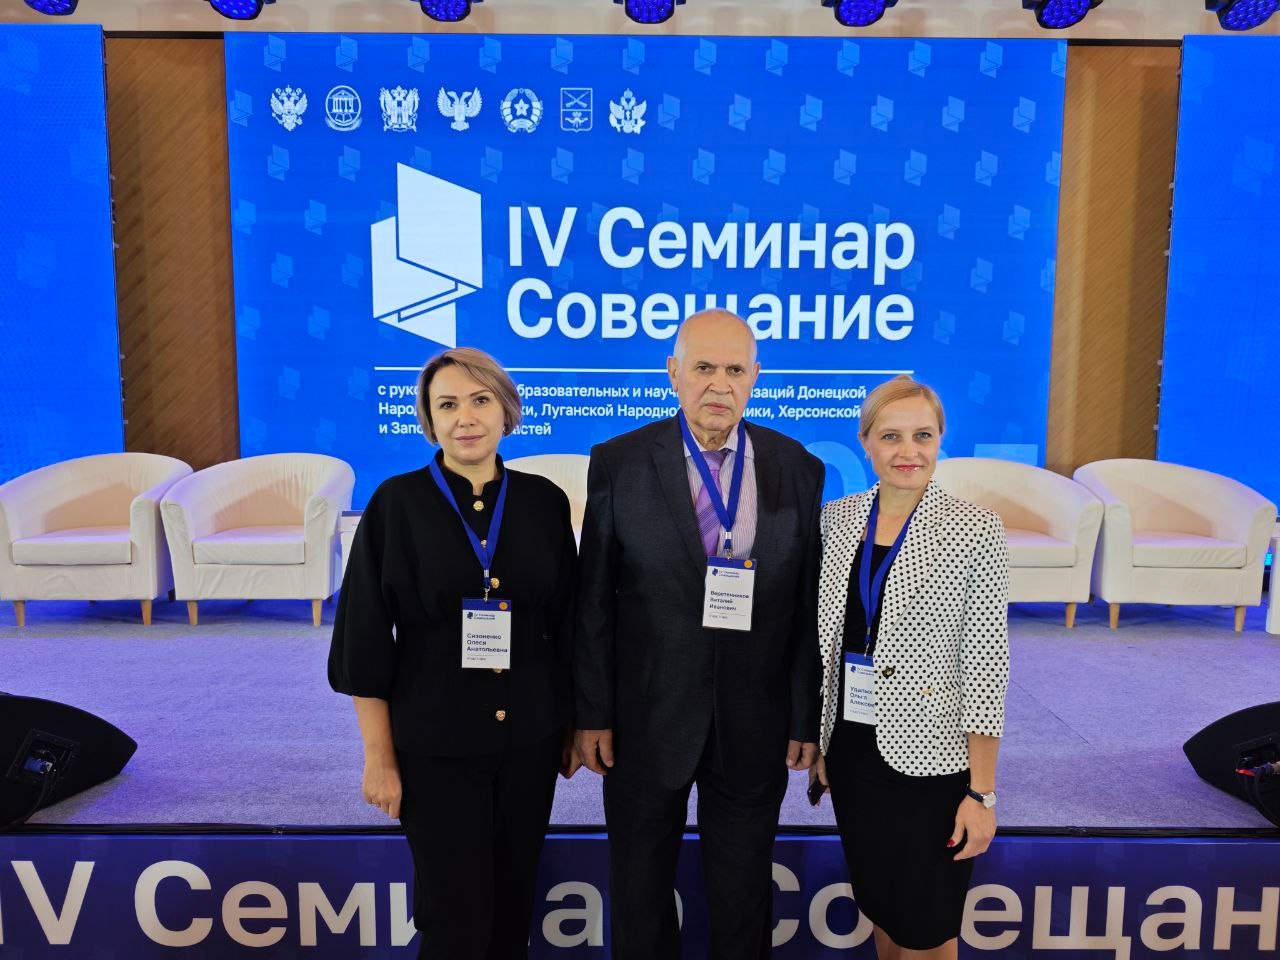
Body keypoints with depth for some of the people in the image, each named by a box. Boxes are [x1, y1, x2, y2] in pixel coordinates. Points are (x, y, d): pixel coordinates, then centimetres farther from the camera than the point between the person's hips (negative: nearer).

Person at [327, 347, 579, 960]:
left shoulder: (544, 502, -1)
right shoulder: (397, 503, -8)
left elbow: (567, 623, 5)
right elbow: (366, 639, -6)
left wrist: (575, 724, 7)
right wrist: (379, 756, -6)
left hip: (529, 734, 3)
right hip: (435, 740, -2)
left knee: (514, 897, 15)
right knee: (455, 910, 6)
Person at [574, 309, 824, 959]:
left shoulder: (798, 469, -3)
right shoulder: (619, 462, -7)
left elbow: (810, 606, -1)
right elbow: (593, 601, -5)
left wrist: (807, 718, 1)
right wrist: (592, 713, -4)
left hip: (755, 725, 1)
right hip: (646, 717, 0)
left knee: (743, 896, 20)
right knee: (640, 889, 20)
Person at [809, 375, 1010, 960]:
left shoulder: (975, 532, -12)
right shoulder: (837, 519, 0)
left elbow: (985, 667, -12)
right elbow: (825, 643, 7)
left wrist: (981, 792, -11)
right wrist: (818, 744, 9)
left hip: (929, 758, -4)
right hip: (851, 749, 4)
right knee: (876, 902, 21)